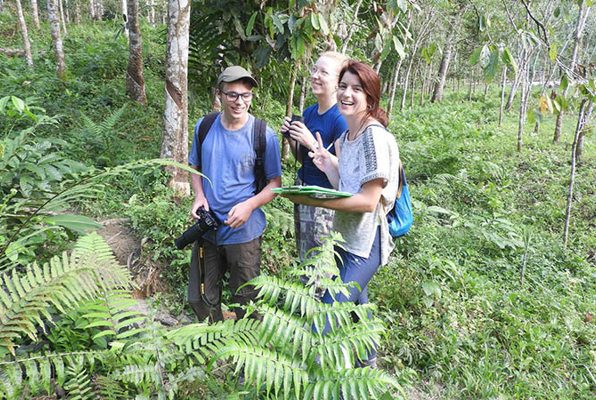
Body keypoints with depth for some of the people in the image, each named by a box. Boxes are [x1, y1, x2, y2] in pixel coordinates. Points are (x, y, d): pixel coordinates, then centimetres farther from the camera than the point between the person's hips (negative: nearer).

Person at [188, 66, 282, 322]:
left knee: (245, 301, 13)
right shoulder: (204, 126, 0)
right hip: (207, 227, 4)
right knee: (199, 299, 16)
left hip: (244, 231, -4)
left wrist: (249, 205, -22)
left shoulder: (263, 135, -11)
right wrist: (199, 196, -6)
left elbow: (275, 183, -5)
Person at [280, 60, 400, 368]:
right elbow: (345, 191, 9)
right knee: (357, 302, 27)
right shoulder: (346, 136, 9)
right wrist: (329, 165, -7)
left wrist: (312, 200, -26)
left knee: (327, 321, -10)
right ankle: (368, 361, 50)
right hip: (345, 238, 9)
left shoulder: (374, 136, -19)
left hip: (365, 242, -9)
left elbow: (368, 201, -24)